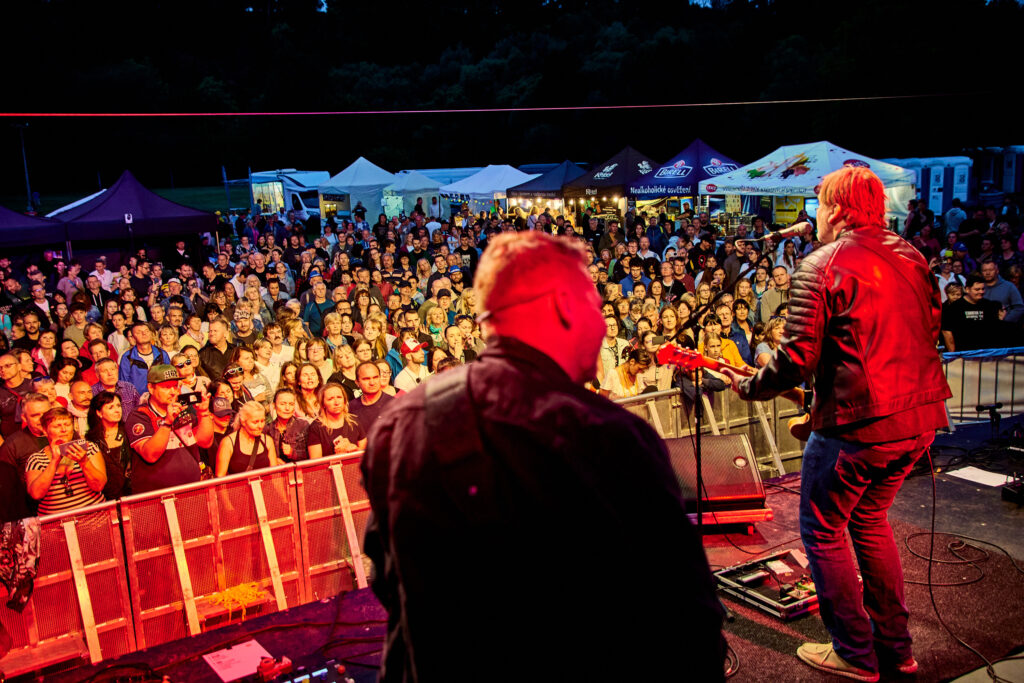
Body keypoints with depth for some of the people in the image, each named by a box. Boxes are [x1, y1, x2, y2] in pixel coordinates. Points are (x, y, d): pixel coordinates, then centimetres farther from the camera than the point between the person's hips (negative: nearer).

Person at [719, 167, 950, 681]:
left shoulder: (822, 265, -13)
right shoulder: (910, 257, 9)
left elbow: (796, 360, -18)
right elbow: (930, 332, 19)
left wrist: (748, 388, -2)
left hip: (857, 423, -8)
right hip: (920, 417, 8)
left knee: (822, 531, 11)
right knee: (869, 520, 25)